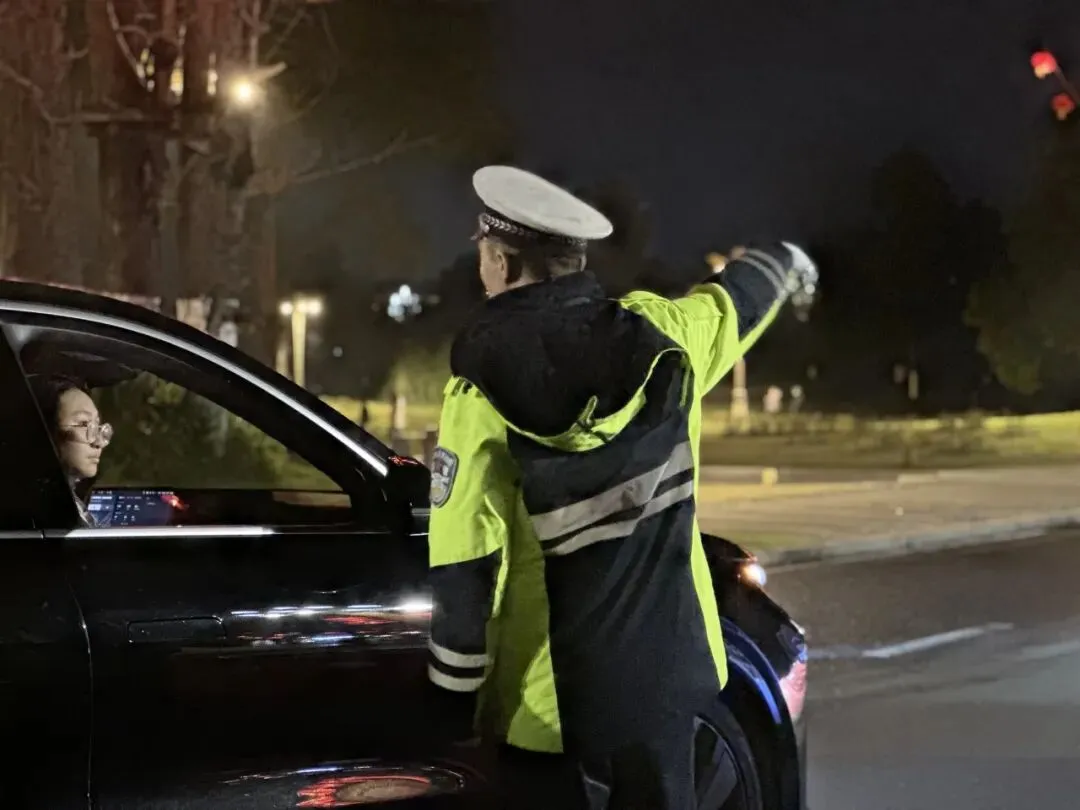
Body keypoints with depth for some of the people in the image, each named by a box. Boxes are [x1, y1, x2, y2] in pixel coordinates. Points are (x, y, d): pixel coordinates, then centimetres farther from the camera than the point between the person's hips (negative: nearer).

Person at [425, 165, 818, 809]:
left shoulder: (484, 392, -17)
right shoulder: (660, 336, -5)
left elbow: (463, 565, -18)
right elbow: (736, 297, 18)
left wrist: (455, 694, -8)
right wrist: (786, 263, 41)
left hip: (552, 692, -4)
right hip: (662, 666, 4)